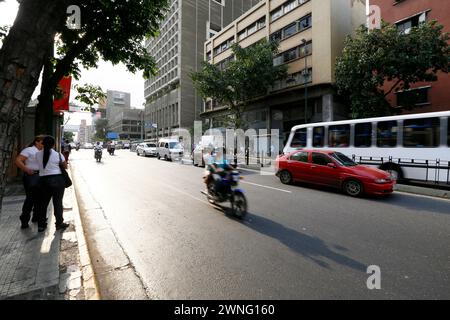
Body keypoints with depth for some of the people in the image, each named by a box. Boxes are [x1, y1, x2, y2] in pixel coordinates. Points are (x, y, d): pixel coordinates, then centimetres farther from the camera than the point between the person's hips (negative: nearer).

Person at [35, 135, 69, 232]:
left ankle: (41, 225, 23)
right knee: (57, 202, 5)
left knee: (43, 202, 14)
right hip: (57, 180, -3)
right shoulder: (58, 155, -8)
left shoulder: (38, 154, 0)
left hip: (43, 180, 4)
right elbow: (65, 166, 2)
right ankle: (59, 223, 15)